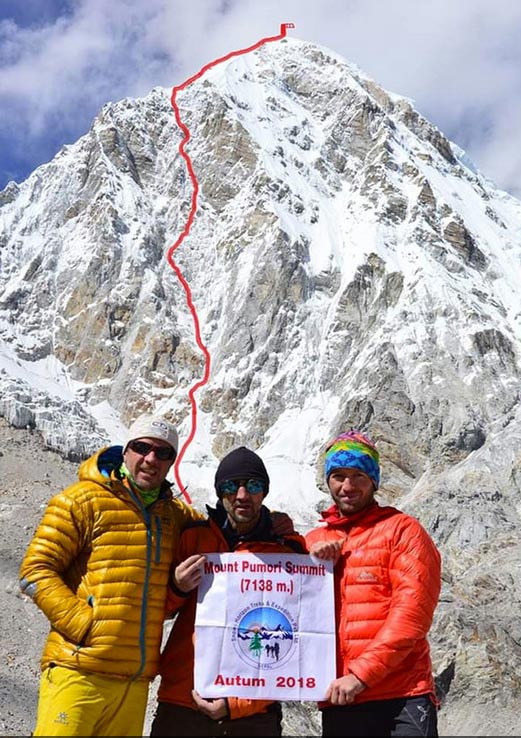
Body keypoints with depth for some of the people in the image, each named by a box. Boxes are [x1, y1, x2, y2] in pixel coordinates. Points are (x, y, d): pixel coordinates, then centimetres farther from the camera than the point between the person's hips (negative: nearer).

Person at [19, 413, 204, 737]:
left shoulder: (176, 515, 11)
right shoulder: (85, 499, -3)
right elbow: (37, 570, -6)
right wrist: (83, 624, -15)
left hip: (136, 679, 5)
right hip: (80, 673, -5)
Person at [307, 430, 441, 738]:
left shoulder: (402, 529, 0)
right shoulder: (313, 541, 12)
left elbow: (413, 608, -11)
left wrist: (362, 673, -16)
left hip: (402, 698, -4)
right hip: (336, 701, 4)